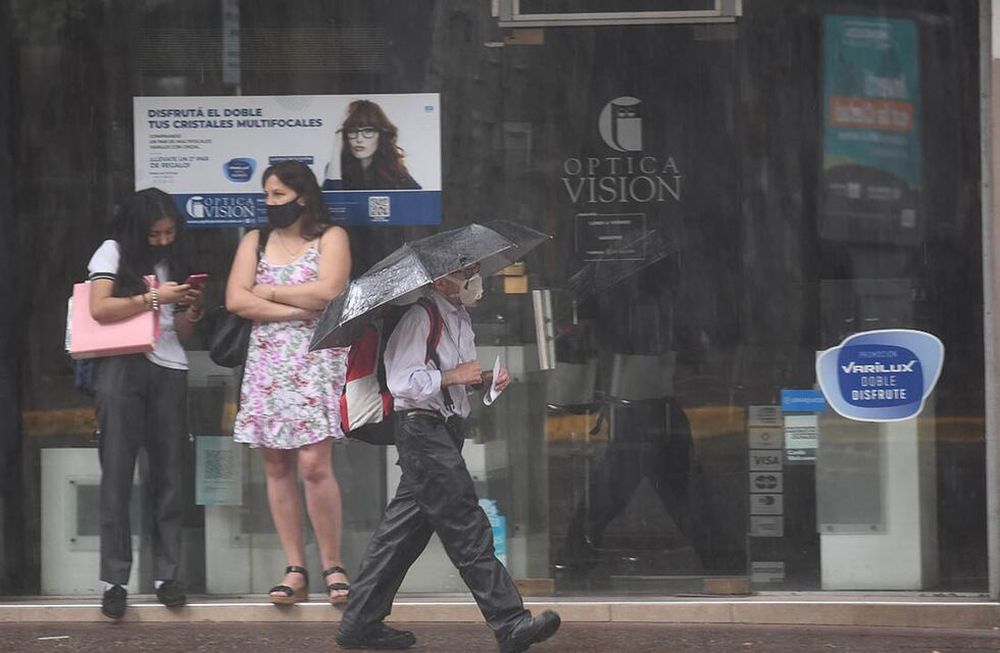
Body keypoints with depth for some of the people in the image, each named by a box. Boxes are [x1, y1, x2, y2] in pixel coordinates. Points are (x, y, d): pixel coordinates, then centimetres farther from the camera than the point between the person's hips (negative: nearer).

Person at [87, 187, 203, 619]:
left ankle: (166, 575, 5)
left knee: (167, 475, 1)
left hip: (169, 371, 4)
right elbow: (100, 309, -9)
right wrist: (154, 298, -11)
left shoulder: (172, 262, 18)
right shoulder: (113, 252, 5)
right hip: (122, 369, -4)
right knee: (118, 475, -5)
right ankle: (114, 580, -4)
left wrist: (191, 311, -3)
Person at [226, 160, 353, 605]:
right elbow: (235, 300, 2)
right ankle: (295, 570, 5)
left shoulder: (330, 238, 4)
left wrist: (269, 292, -3)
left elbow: (328, 291, -13)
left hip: (315, 360, -4)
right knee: (277, 467, 1)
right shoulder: (255, 241, 14)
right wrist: (297, 308, -8)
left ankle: (332, 564, -3)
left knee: (313, 464, -13)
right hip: (267, 363, 4)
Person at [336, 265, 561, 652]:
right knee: (468, 531, -9)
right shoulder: (419, 318, -13)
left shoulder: (460, 319, 18)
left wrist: (485, 379, 8)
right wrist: (452, 376, -19)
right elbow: (401, 381, -20)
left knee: (404, 529, 11)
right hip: (423, 430, -10)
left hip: (446, 429, 10)